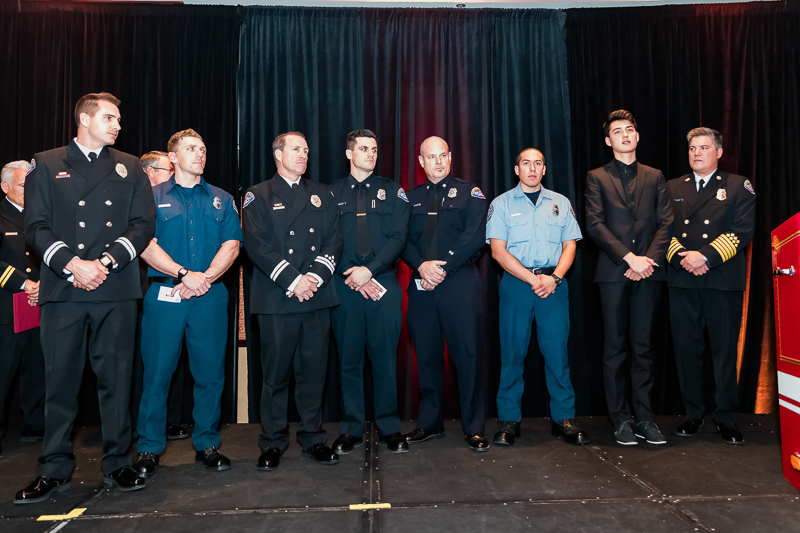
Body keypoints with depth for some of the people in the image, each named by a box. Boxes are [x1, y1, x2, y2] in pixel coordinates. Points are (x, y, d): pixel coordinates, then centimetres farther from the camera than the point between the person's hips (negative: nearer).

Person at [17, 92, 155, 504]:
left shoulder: (129, 168, 15)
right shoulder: (46, 165, 12)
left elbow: (144, 224, 5)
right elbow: (36, 226, 2)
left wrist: (104, 262, -8)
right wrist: (72, 264, -13)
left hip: (116, 290, 1)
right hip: (62, 289, 0)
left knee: (115, 378, 3)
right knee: (60, 379, 4)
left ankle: (117, 464, 15)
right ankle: (54, 469, 17)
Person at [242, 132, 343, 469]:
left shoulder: (322, 195, 17)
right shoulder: (258, 196, 7)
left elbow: (334, 240, 8)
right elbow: (256, 245, -5)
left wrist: (315, 276, -8)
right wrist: (292, 280, -13)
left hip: (317, 297, 3)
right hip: (276, 299, -2)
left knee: (313, 371, 7)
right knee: (276, 372, 3)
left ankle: (313, 439, 19)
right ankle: (273, 443, 17)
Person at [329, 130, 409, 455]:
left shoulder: (392, 191, 11)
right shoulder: (333, 193, 11)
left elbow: (398, 237, 0)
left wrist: (369, 270, -11)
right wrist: (352, 275, -8)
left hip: (385, 284, 0)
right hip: (345, 286, 1)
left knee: (385, 358, 2)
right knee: (349, 359, 5)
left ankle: (389, 428, 15)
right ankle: (351, 430, 16)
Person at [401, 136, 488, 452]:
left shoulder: (469, 193, 6)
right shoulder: (411, 198, 16)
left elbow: (475, 236, -6)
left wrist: (443, 267, -13)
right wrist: (421, 265, -12)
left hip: (461, 283, -3)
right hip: (422, 286, 3)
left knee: (468, 355, -2)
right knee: (426, 355, 8)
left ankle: (473, 428, 10)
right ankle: (429, 423, 22)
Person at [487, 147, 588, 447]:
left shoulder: (561, 203, 15)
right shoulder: (502, 204, 6)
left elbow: (570, 246, 10)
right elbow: (498, 251, -2)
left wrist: (554, 278, -8)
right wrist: (533, 279, -10)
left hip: (554, 283, 2)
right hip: (516, 282, -1)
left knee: (557, 350, 0)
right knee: (513, 352, 0)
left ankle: (564, 419, 10)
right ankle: (509, 421, 9)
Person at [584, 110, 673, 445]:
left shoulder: (655, 178, 16)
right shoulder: (597, 178, 8)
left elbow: (665, 223, 7)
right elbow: (595, 225, -3)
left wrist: (650, 260, -9)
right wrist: (629, 257, -12)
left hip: (648, 271, 2)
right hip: (613, 272, -2)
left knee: (643, 346, 6)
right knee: (615, 348, 2)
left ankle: (644, 418, 14)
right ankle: (620, 419, 11)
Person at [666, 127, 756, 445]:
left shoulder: (738, 186, 7)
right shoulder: (673, 188, 16)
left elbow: (743, 230, -5)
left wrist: (704, 256, -15)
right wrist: (682, 258, -9)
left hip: (724, 281, -2)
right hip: (682, 282, 2)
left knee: (725, 350, 3)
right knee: (686, 349, 5)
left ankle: (726, 418, 16)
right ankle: (693, 414, 17)